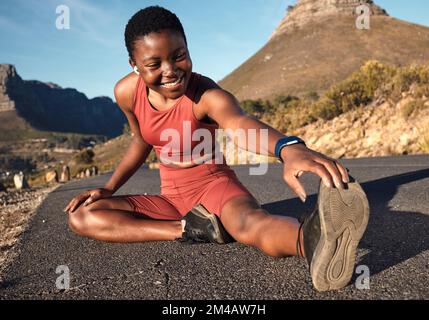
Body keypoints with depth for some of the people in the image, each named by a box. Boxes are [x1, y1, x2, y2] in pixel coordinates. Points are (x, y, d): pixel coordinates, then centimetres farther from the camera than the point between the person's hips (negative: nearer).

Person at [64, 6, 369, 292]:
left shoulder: (208, 95, -24)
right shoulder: (127, 92, -9)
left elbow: (240, 122, -48)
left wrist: (288, 148, -70)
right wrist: (109, 188, 2)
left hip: (215, 185, -5)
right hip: (172, 197, 6)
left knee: (249, 220, -41)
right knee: (81, 217, -11)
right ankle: (194, 229, -24)